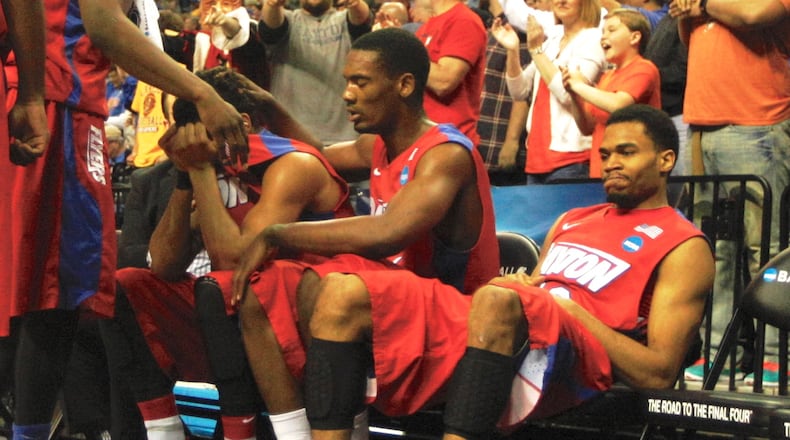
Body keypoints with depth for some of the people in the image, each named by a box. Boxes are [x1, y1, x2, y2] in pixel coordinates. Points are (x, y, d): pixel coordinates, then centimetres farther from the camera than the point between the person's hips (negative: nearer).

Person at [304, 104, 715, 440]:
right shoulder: (573, 220, 32)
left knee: (496, 300, -41)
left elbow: (659, 374, -3)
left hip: (571, 360, -7)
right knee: (343, 295, -11)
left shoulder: (684, 247, 9)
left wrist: (569, 307, -6)